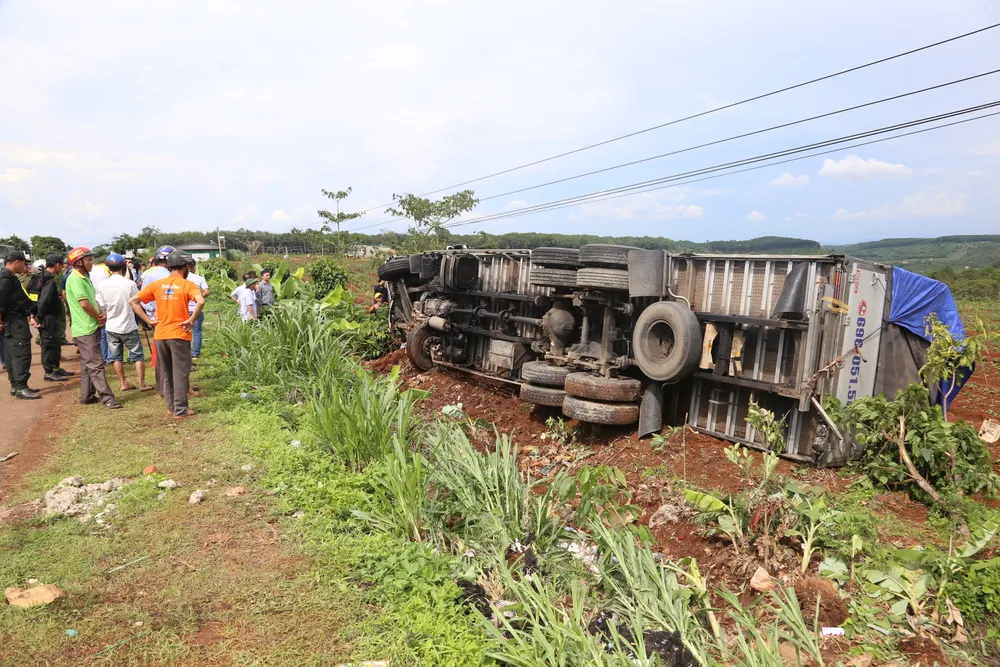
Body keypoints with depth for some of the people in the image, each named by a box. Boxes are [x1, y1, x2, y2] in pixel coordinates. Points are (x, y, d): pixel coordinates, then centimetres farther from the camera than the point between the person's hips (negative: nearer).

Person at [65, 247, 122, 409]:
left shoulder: (84, 278, 15)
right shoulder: (75, 279, -15)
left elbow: (94, 299, 17)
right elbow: (84, 303, -24)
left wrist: (102, 313, -1)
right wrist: (99, 317, -10)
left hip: (91, 327, 10)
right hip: (86, 329, -10)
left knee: (88, 364, 15)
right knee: (96, 364, -9)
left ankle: (87, 396, 23)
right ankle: (106, 397, -8)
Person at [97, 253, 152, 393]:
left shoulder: (103, 285, -6)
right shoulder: (129, 283, -15)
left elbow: (100, 307, 0)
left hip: (111, 327, 3)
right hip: (128, 327, -3)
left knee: (116, 357, 14)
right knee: (138, 355, 8)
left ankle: (124, 383, 20)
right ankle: (142, 384, 10)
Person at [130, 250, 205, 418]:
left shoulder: (157, 284, 6)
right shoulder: (187, 285, -7)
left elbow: (133, 301, 4)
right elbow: (201, 301, -27)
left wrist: (148, 320, 4)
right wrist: (191, 320, -15)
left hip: (160, 335, 5)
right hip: (179, 335, -5)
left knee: (165, 373, 16)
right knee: (180, 373, 3)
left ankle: (171, 406, 24)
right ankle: (180, 410, 5)